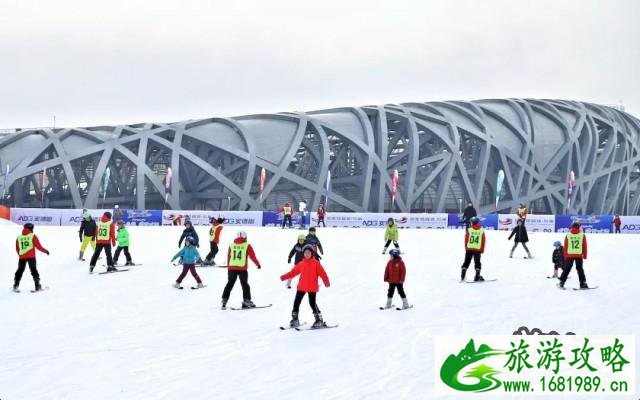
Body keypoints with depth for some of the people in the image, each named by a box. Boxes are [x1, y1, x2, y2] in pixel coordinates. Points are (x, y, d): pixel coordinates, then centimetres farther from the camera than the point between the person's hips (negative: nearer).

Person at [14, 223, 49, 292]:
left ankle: (16, 286, 5)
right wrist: (45, 251, 10)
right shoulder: (32, 236, -3)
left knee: (20, 271, 11)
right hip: (31, 257, -3)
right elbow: (38, 246, -4)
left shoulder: (18, 237, 7)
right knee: (33, 270, 4)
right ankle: (37, 286, 2)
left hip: (22, 257, 3)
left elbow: (17, 249, 14)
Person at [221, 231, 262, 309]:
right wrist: (258, 264, 14)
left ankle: (224, 300, 5)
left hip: (232, 268, 3)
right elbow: (252, 256, 0)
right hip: (242, 268, -3)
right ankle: (246, 300, 4)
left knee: (229, 284, 10)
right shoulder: (247, 245, -2)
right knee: (245, 284, 9)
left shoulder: (231, 245, 7)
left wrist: (229, 266, 25)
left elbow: (228, 256, 13)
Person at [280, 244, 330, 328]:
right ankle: (295, 319, 20)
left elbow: (322, 273, -12)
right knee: (296, 302, 6)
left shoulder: (316, 263, -5)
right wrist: (284, 277, 4)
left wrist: (326, 282, -25)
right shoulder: (301, 264, 7)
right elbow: (293, 272, 11)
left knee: (312, 303, -8)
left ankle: (319, 320, 3)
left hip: (312, 287, -5)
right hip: (302, 287, 5)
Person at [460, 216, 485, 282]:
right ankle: (477, 276, 0)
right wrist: (482, 250, 9)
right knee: (477, 262, 8)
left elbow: (466, 239, 0)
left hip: (469, 249, 0)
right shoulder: (482, 230, -1)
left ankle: (463, 276, 5)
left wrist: (466, 248, 11)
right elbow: (483, 241, 2)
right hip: (478, 249, 0)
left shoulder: (469, 230, -4)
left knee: (466, 262, 10)